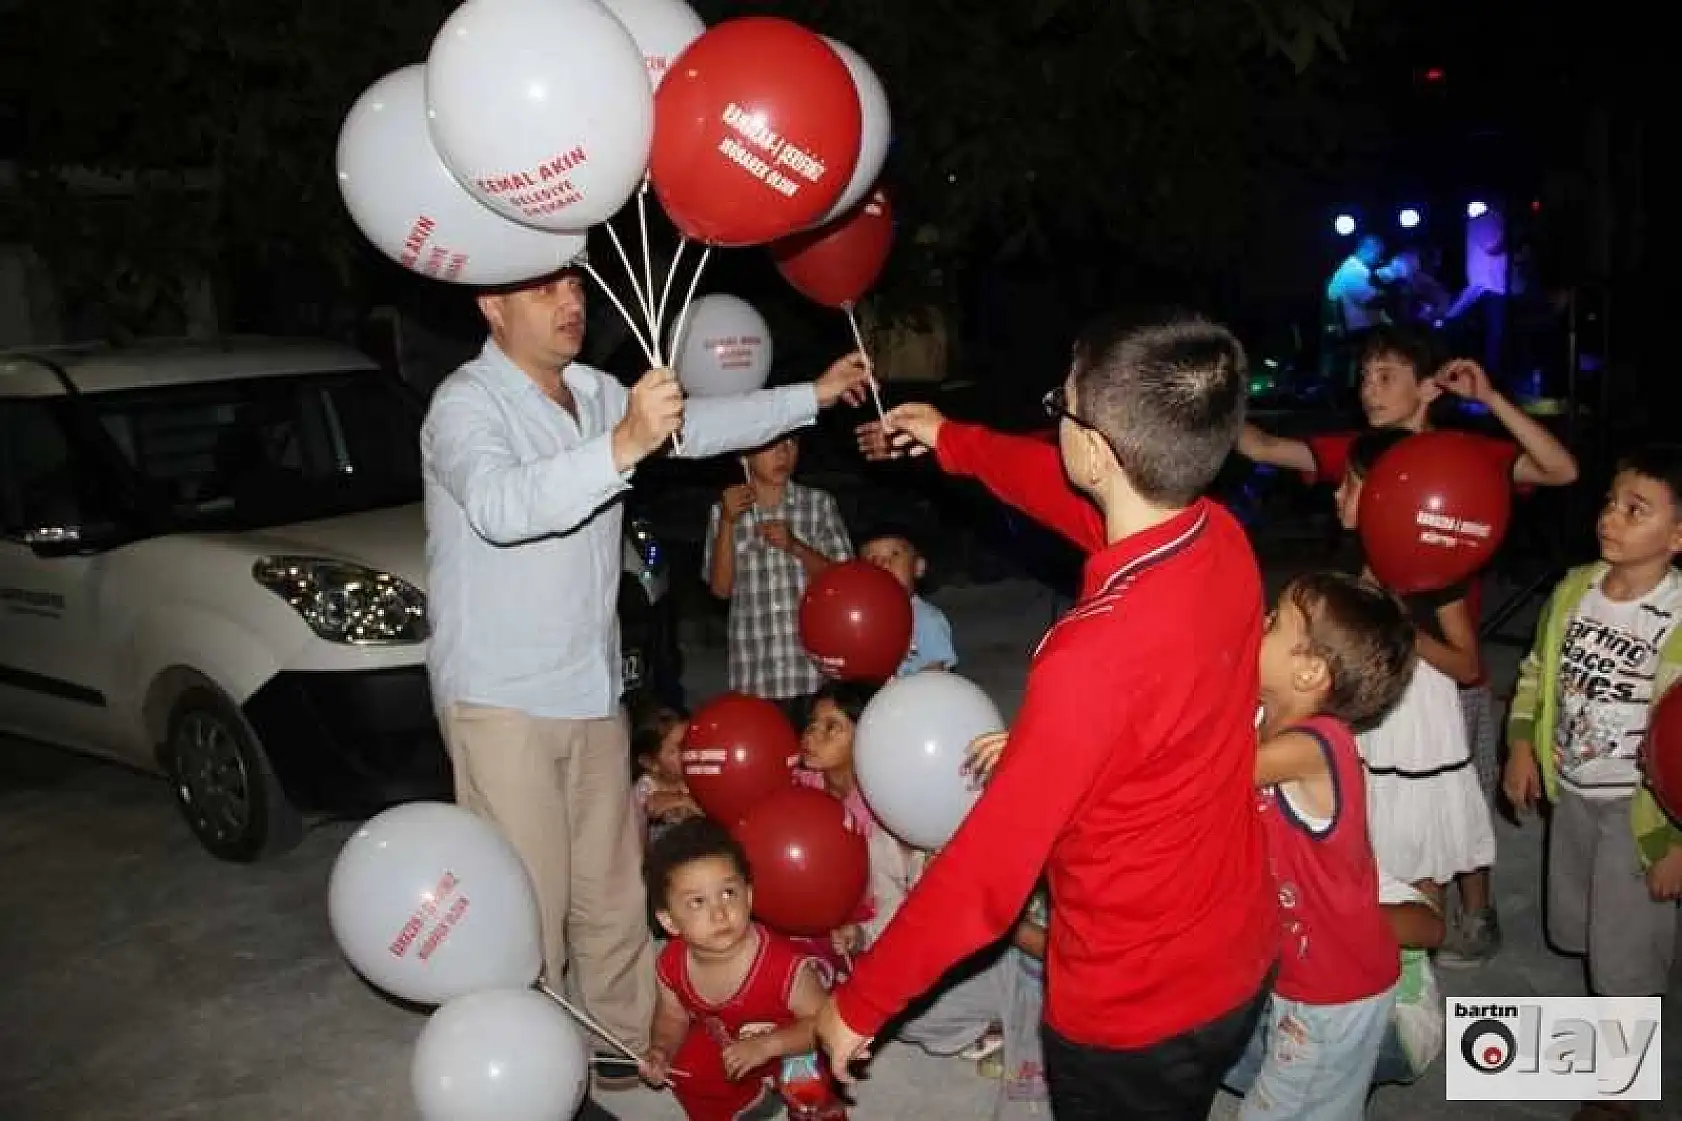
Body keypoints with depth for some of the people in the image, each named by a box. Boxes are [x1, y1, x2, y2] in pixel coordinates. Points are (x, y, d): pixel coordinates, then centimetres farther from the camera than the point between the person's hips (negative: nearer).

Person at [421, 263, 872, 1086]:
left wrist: (813, 395, 21)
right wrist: (622, 446, -44)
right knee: (527, 903, -3)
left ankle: (630, 1044, 30)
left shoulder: (596, 394, 10)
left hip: (592, 689, 7)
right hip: (501, 700, -7)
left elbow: (697, 424, 22)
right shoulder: (467, 402, -13)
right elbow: (499, 504, -33)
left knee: (611, 892, 16)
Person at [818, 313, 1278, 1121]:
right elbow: (1074, 496, 11)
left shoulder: (1098, 654, -36)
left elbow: (985, 872, -28)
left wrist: (859, 1003, -14)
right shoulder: (1222, 540, -12)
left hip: (1135, 1009, -7)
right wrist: (953, 441, 24)